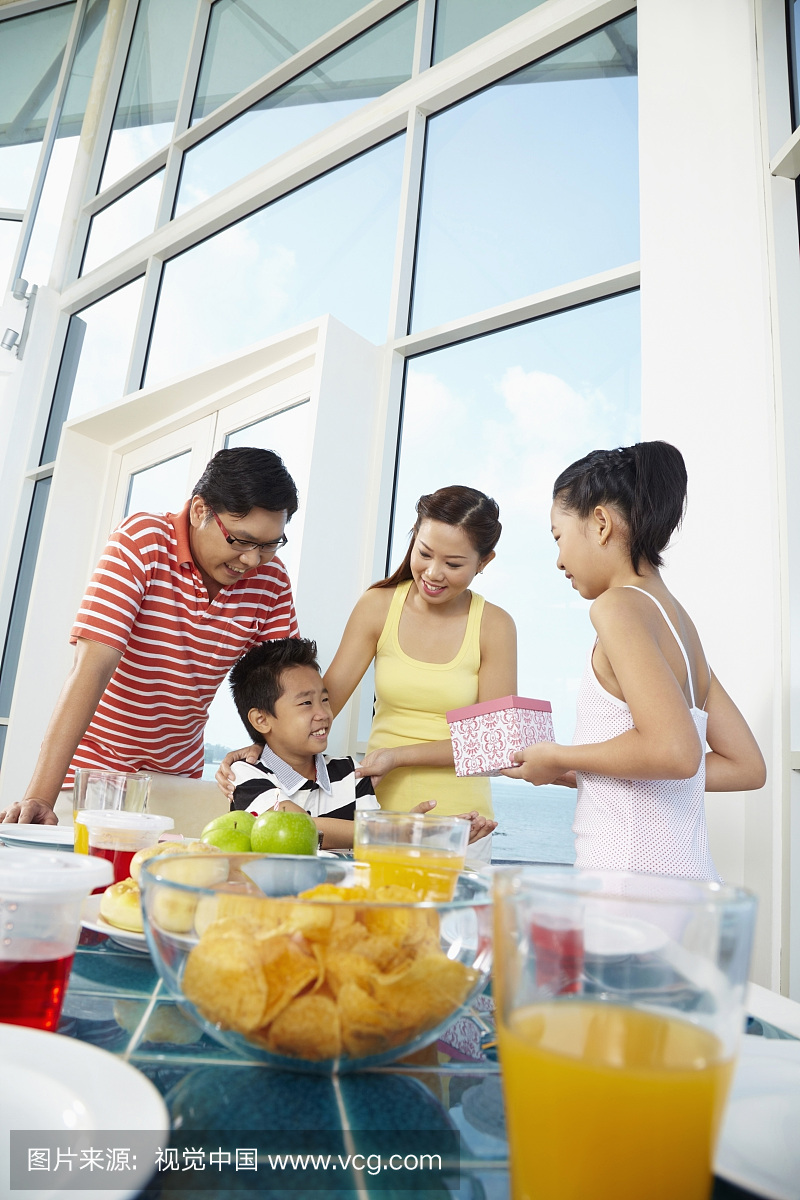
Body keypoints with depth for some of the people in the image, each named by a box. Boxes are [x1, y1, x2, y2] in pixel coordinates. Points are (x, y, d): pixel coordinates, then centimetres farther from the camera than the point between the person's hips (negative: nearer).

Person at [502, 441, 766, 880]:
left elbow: (674, 751, -25)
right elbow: (746, 767, 16)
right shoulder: (677, 618, 14)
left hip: (630, 873, -9)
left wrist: (559, 758, -9)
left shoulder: (618, 605, -11)